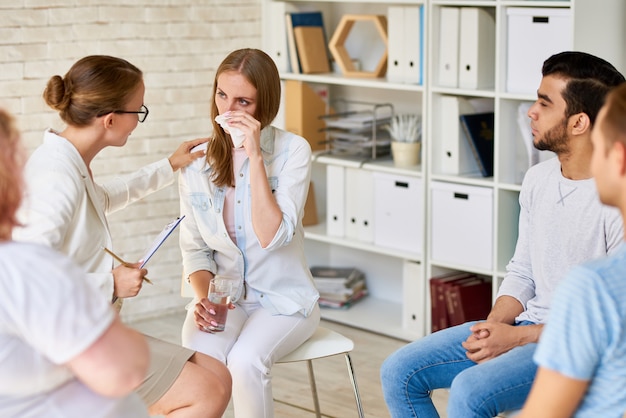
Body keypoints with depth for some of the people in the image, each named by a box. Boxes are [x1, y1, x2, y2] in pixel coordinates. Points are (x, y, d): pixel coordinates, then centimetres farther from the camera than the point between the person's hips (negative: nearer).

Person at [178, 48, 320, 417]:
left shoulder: (293, 150, -9)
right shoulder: (197, 162, 1)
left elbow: (273, 236, -21)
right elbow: (195, 248, 7)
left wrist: (255, 156, -25)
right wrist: (203, 297, -14)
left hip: (282, 298, -2)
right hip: (221, 295, 2)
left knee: (246, 361, -32)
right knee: (199, 358, -31)